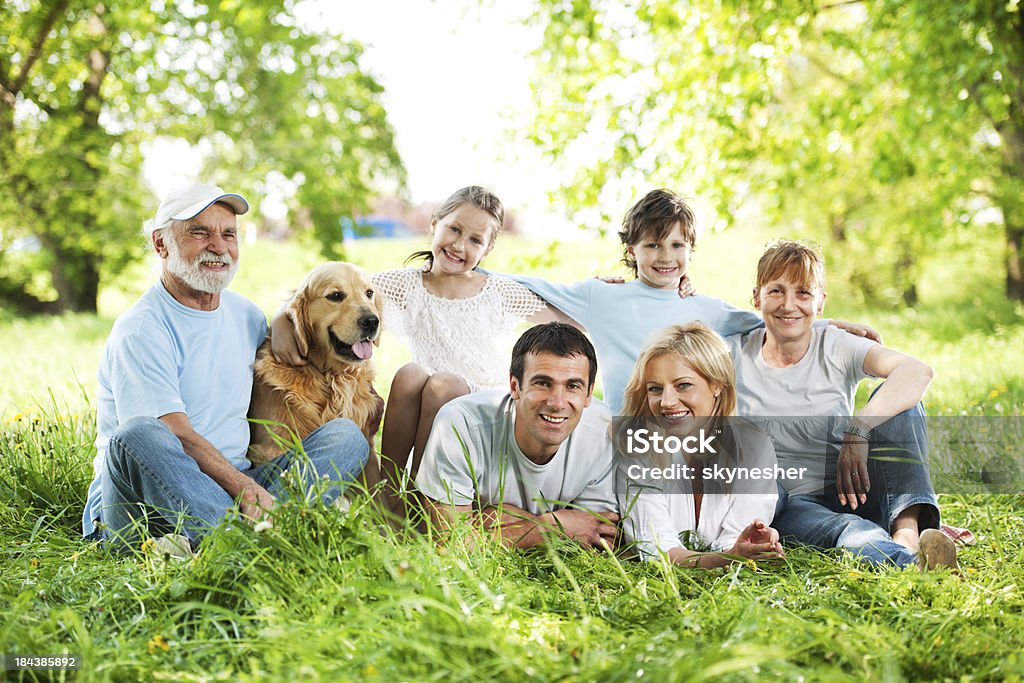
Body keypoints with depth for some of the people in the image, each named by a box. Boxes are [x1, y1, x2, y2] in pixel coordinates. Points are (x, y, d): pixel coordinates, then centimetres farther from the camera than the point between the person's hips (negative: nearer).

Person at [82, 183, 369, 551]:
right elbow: (178, 437, -20)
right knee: (138, 435, -37)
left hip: (233, 485, 7)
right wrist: (248, 491, -32)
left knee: (345, 433, -10)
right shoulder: (141, 330, -9)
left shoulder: (247, 315, 14)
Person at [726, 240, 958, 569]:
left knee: (893, 396, -21)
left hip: (850, 492, 2)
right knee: (848, 532, -38)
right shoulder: (735, 355, 3)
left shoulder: (837, 348, -1)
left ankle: (907, 532, -39)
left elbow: (918, 371, -20)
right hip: (792, 506, -2)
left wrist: (857, 430, -35)